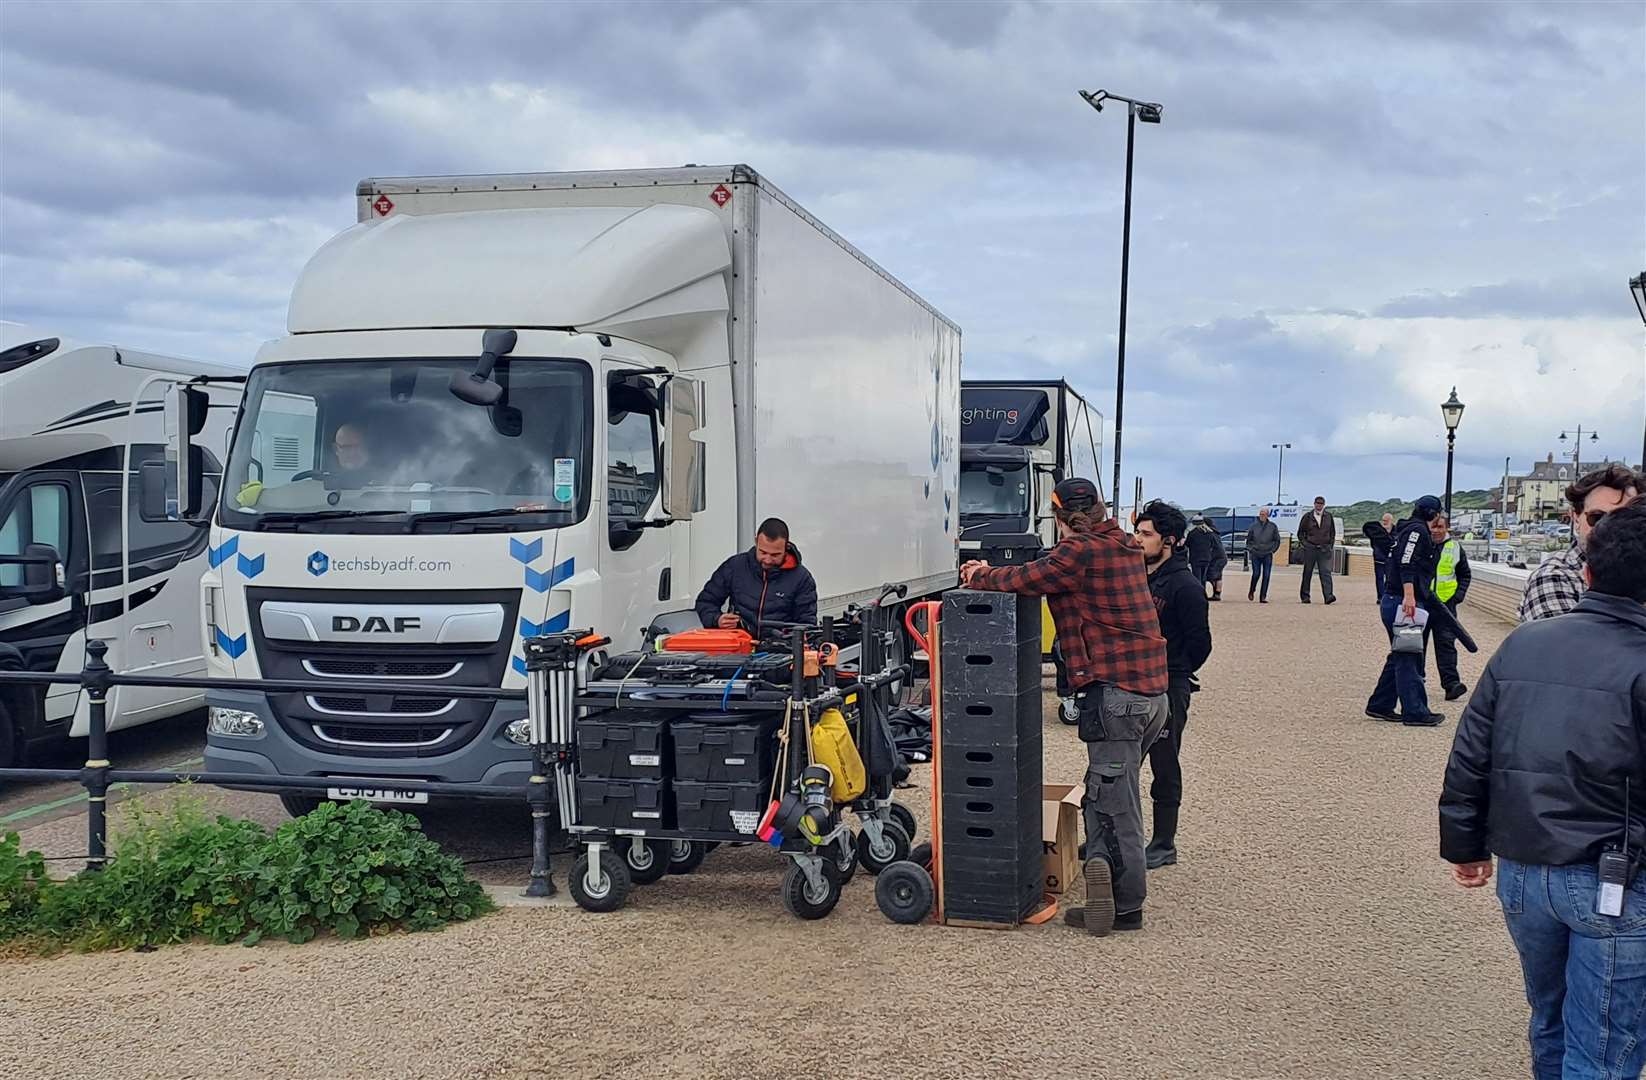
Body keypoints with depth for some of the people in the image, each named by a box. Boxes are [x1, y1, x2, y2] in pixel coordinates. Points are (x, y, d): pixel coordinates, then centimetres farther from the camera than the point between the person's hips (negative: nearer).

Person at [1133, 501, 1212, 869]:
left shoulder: (1186, 587, -13)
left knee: (1164, 768, 3)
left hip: (1167, 689, -7)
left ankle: (1164, 845, 13)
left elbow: (1200, 643, -10)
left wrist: (1173, 675, 1)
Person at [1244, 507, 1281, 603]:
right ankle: (1251, 591, 19)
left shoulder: (1273, 526, 4)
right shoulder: (1254, 526, 3)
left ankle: (1263, 597, -1)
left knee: (1266, 576, -4)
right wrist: (1251, 549, 4)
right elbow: (1248, 539, 13)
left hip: (1267, 555, 1)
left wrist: (1272, 550, 4)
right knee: (1256, 574, -9)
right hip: (1255, 554, -1)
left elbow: (1277, 541, 12)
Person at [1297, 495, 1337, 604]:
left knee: (1326, 572, -11)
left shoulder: (1329, 516, 9)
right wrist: (1305, 543, -2)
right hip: (1310, 549, -1)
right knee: (1307, 573, 5)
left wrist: (1331, 545, 9)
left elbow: (1332, 532, 19)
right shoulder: (1307, 517, 3)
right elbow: (1300, 533, 10)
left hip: (1324, 549, 1)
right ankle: (1305, 596, 14)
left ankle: (1328, 595, -20)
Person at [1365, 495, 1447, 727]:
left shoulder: (1413, 530, 23)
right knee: (1407, 658, -8)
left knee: (1401, 656, 15)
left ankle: (1379, 705, 19)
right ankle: (1415, 712, -6)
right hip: (1402, 602, -10)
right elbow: (1407, 564, -22)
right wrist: (1409, 596, -31)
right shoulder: (1417, 530, -9)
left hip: (1395, 601, 10)